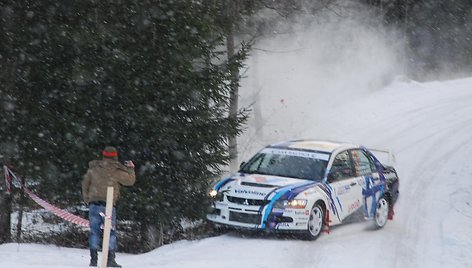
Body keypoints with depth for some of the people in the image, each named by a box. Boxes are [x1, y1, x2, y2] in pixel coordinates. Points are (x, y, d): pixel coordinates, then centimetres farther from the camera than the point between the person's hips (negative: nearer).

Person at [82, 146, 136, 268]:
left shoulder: (93, 169, 7)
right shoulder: (116, 171, -5)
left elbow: (85, 184, 15)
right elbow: (130, 180, 6)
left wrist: (87, 200, 26)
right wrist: (131, 169, 24)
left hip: (93, 204, 3)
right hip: (108, 206, -3)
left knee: (94, 232, 7)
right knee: (110, 232, 3)